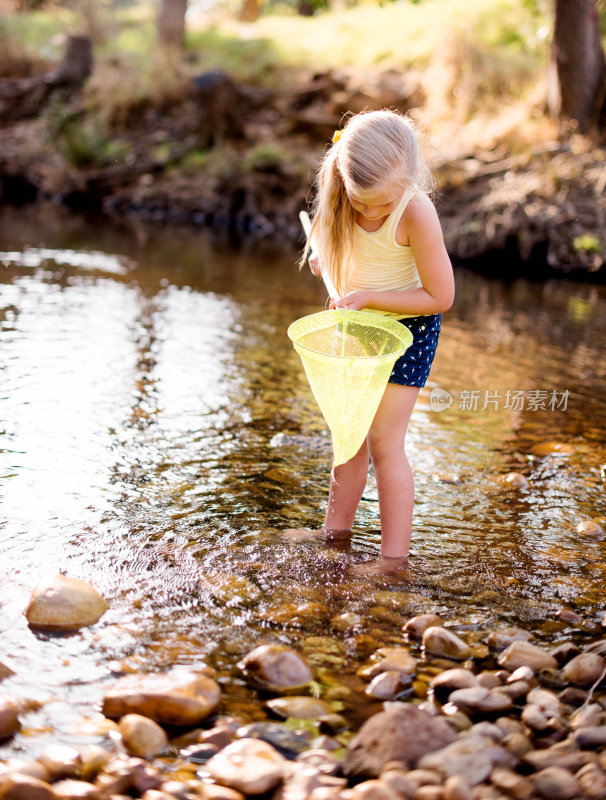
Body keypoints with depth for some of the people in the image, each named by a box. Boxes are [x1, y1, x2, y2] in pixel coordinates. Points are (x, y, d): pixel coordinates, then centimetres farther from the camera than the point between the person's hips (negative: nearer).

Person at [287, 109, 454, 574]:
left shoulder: (416, 214, -30)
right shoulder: (346, 195, -11)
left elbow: (441, 296, -24)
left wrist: (368, 298, -25)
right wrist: (327, 261, -6)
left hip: (408, 326, -6)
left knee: (384, 439, -7)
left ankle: (395, 554, 3)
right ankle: (337, 526, 30)